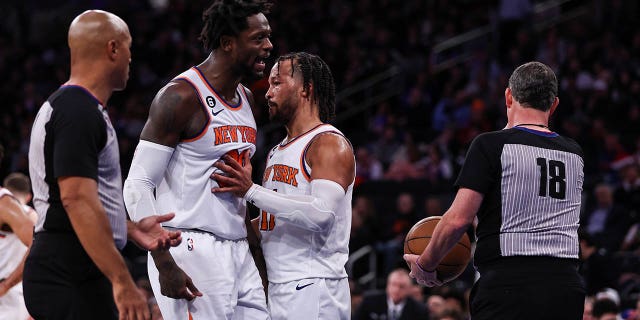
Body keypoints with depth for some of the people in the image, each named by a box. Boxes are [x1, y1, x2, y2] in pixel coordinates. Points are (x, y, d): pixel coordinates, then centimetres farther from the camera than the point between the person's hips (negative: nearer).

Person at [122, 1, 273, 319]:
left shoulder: (246, 99, 15)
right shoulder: (181, 96, -11)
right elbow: (137, 186, -14)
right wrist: (165, 266, -20)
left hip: (238, 253, 8)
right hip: (191, 253, -8)